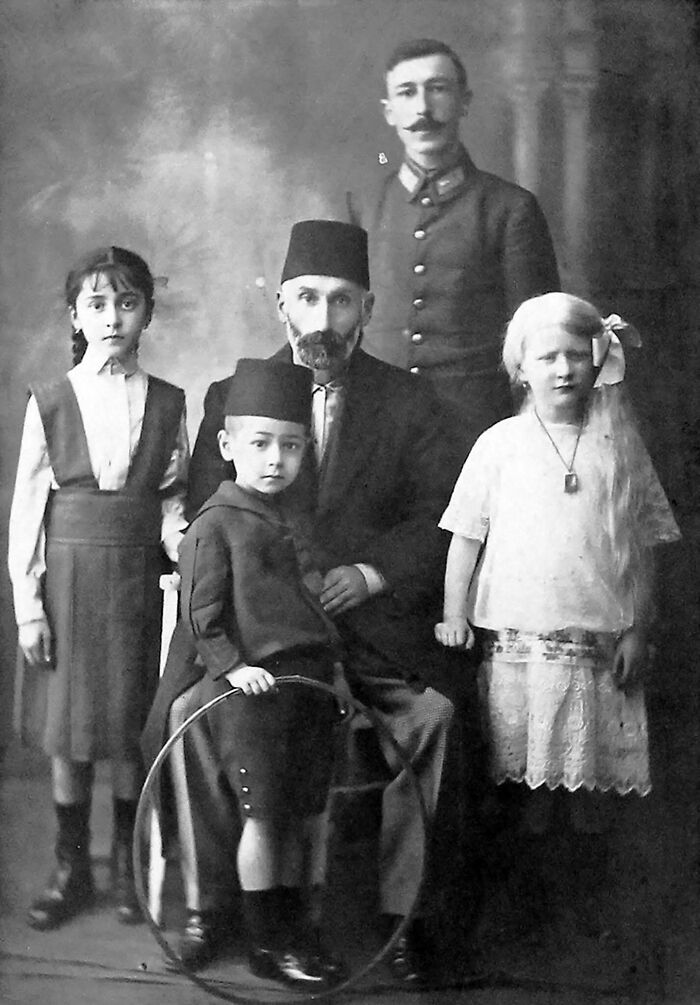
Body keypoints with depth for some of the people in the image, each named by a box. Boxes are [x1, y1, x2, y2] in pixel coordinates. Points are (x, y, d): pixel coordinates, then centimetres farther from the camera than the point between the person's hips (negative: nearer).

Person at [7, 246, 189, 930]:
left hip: (135, 577, 0)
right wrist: (27, 602, -4)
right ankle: (71, 868, 21)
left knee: (128, 727, 6)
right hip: (65, 573, 0)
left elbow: (172, 496, 9)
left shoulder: (167, 404, 2)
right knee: (65, 728, 6)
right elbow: (26, 507, 0)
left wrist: (181, 544, -12)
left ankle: (128, 867, 23)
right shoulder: (49, 401, 0)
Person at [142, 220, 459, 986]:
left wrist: (371, 573, -12)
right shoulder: (231, 396, 11)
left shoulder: (408, 402, 9)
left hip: (374, 621, 0)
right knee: (188, 712, -24)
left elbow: (442, 516, 3)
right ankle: (209, 901, -4)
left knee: (431, 720, -26)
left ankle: (395, 914, -8)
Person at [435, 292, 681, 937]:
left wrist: (638, 631, 1)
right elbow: (466, 536, 4)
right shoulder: (500, 444, 2)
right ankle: (533, 880, 22)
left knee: (595, 776, 7)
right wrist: (454, 614, -2)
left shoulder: (621, 443, 5)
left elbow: (644, 545, 6)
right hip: (518, 639, -1)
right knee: (530, 777, 5)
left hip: (602, 641, 1)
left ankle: (586, 889, 24)